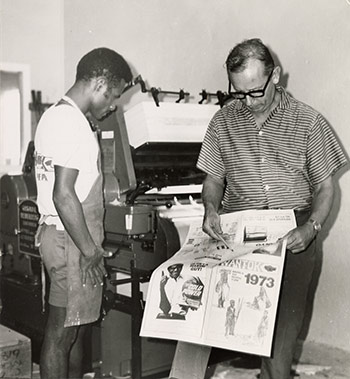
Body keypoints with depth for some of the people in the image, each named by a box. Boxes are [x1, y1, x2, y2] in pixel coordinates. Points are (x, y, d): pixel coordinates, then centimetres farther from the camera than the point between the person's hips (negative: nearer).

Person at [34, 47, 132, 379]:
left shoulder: (55, 114, 14)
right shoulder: (72, 123, -18)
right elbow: (63, 195, -24)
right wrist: (91, 251, -18)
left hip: (59, 233, 10)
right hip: (71, 240, -10)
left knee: (76, 327, 18)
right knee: (61, 332, 0)